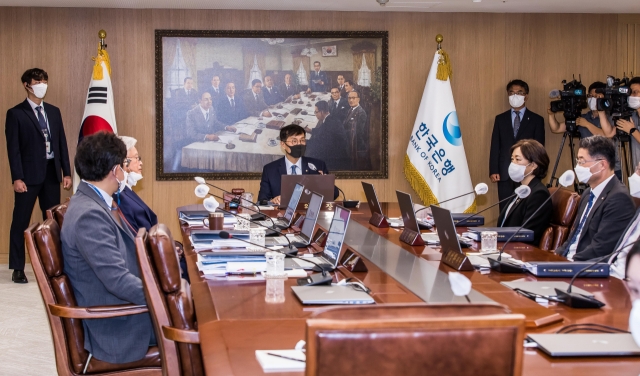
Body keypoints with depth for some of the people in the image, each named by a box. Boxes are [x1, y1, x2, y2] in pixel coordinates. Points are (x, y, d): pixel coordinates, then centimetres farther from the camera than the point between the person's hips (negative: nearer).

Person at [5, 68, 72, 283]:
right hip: (29, 174, -5)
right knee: (21, 221, -1)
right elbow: (13, 148, -7)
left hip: (51, 172, 5)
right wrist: (17, 177, -15)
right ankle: (18, 269, 5)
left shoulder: (54, 111, 13)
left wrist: (66, 172, 6)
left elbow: (62, 143, 12)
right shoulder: (16, 113, -2)